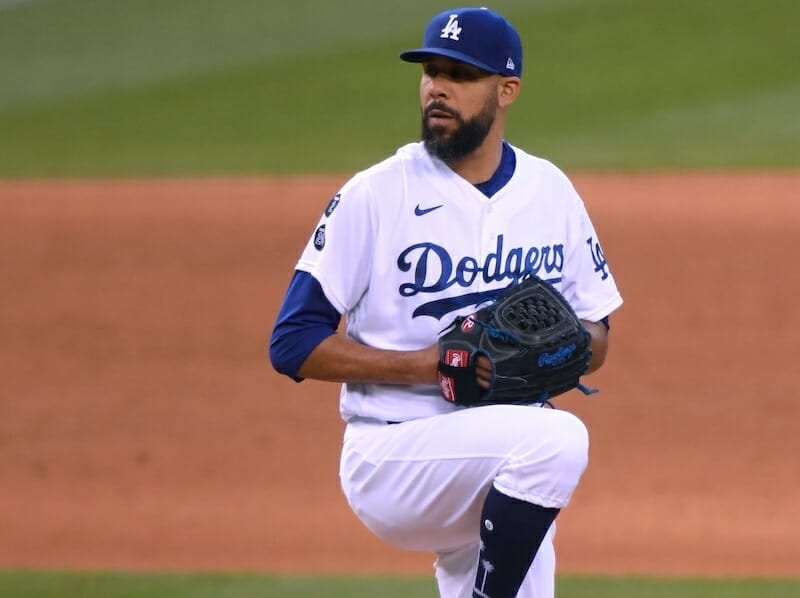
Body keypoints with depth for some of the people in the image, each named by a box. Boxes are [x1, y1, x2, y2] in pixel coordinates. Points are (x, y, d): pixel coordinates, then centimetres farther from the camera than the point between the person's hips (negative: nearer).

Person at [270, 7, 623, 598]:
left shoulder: (551, 192, 7)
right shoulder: (376, 195, -8)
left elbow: (596, 339, 15)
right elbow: (294, 344, -9)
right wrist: (427, 362, -19)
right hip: (392, 455, -6)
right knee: (557, 437, -31)